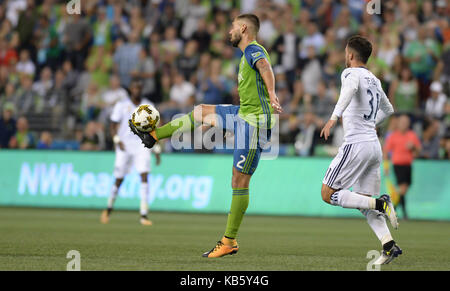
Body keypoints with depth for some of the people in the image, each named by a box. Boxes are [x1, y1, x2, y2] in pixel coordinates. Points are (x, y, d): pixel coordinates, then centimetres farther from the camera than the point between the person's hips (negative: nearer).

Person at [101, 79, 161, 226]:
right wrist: (117, 140, -16)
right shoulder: (121, 105, 1)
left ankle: (144, 215, -18)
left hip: (142, 145, 1)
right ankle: (109, 209, 29)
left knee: (144, 176, -16)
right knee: (119, 180, 3)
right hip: (125, 146, -1)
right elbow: (113, 125, 2)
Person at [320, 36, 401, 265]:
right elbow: (387, 109, 34)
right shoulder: (374, 80, 20)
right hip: (374, 145, 8)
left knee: (328, 194, -3)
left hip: (356, 144, -8)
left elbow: (350, 89, -29)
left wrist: (335, 116, -39)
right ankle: (389, 246, -4)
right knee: (363, 201, 12)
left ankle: (380, 204, -17)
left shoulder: (351, 73, -4)